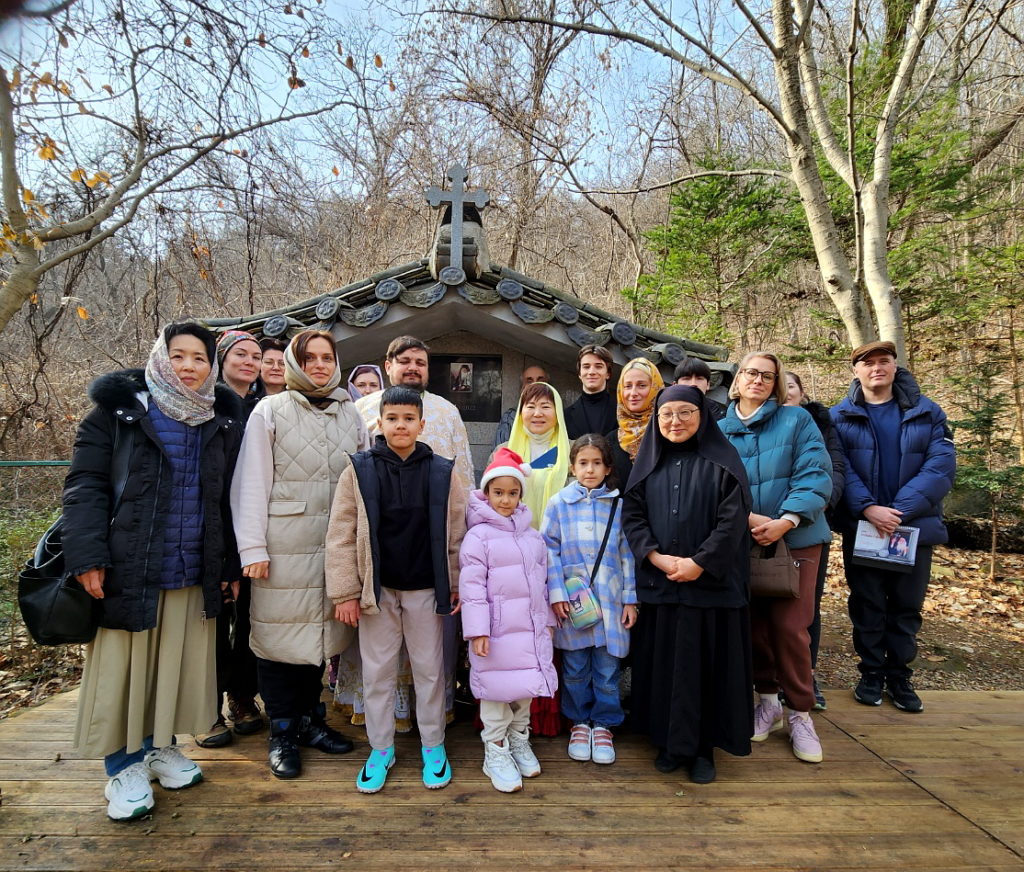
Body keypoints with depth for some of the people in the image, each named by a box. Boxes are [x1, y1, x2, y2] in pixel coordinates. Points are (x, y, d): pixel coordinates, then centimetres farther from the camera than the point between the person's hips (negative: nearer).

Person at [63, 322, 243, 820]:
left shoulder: (223, 419, 8)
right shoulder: (119, 408, -1)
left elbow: (227, 498, 9)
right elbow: (85, 483, -6)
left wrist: (230, 565, 7)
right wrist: (88, 555, -15)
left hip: (195, 572, 3)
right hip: (128, 569, -3)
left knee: (178, 665, 13)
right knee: (121, 667, 7)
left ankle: (160, 746, 34)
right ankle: (124, 766, 25)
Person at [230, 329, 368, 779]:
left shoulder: (350, 414, 9)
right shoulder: (271, 410, -1)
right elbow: (251, 483, -5)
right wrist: (252, 548, -10)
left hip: (335, 547, 4)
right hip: (283, 547, -3)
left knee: (320, 631, 13)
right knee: (280, 632, 4)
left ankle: (310, 719, 30)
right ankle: (283, 733, 21)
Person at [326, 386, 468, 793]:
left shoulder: (442, 472, -3)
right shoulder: (360, 470, -4)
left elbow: (456, 534, 0)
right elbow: (341, 535, -4)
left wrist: (457, 585, -2)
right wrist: (345, 592, -7)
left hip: (425, 589, 0)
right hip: (376, 589, 0)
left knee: (429, 668, 12)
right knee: (377, 671, 12)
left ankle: (433, 746, 30)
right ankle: (380, 748, 30)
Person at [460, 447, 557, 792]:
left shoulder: (532, 536, 9)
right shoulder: (478, 536, -9)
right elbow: (471, 585, -12)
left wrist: (547, 621, 15)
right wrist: (477, 631, -15)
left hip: (531, 628, 6)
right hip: (497, 631, -5)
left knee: (527, 687, 16)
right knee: (497, 690, 3)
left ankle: (519, 742, 36)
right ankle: (496, 754, 21)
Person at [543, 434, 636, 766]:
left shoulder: (618, 505, 3)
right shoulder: (559, 503, 0)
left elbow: (627, 553, 5)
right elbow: (550, 550, -1)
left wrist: (630, 599, 2)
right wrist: (556, 593, -7)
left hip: (610, 599, 1)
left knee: (608, 667, 7)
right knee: (575, 668, 11)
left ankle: (603, 724, 28)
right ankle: (579, 722, 31)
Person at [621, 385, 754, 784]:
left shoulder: (722, 460, 0)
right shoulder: (649, 461, 9)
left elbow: (733, 518, -8)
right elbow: (632, 514, 3)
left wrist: (699, 563, -14)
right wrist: (656, 557, -11)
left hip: (711, 583, -2)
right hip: (657, 583, 3)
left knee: (705, 660, 3)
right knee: (662, 661, 8)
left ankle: (702, 747, 19)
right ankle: (670, 742, 24)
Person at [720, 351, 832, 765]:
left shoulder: (796, 420, 1)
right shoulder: (719, 430, 7)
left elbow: (815, 476, -8)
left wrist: (784, 521, -21)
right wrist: (748, 518, -16)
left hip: (796, 539, -2)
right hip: (743, 543, 2)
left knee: (789, 626, -2)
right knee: (755, 623, 9)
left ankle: (801, 713, 17)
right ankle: (768, 699, 29)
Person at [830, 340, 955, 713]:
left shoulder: (927, 413, 3)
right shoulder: (839, 416, 0)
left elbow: (941, 466, -7)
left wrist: (901, 510, -18)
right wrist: (868, 508, -23)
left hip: (916, 527, 1)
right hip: (860, 528, -1)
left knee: (907, 606, 11)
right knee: (867, 605, 9)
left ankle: (900, 677, 26)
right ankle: (871, 674, 24)